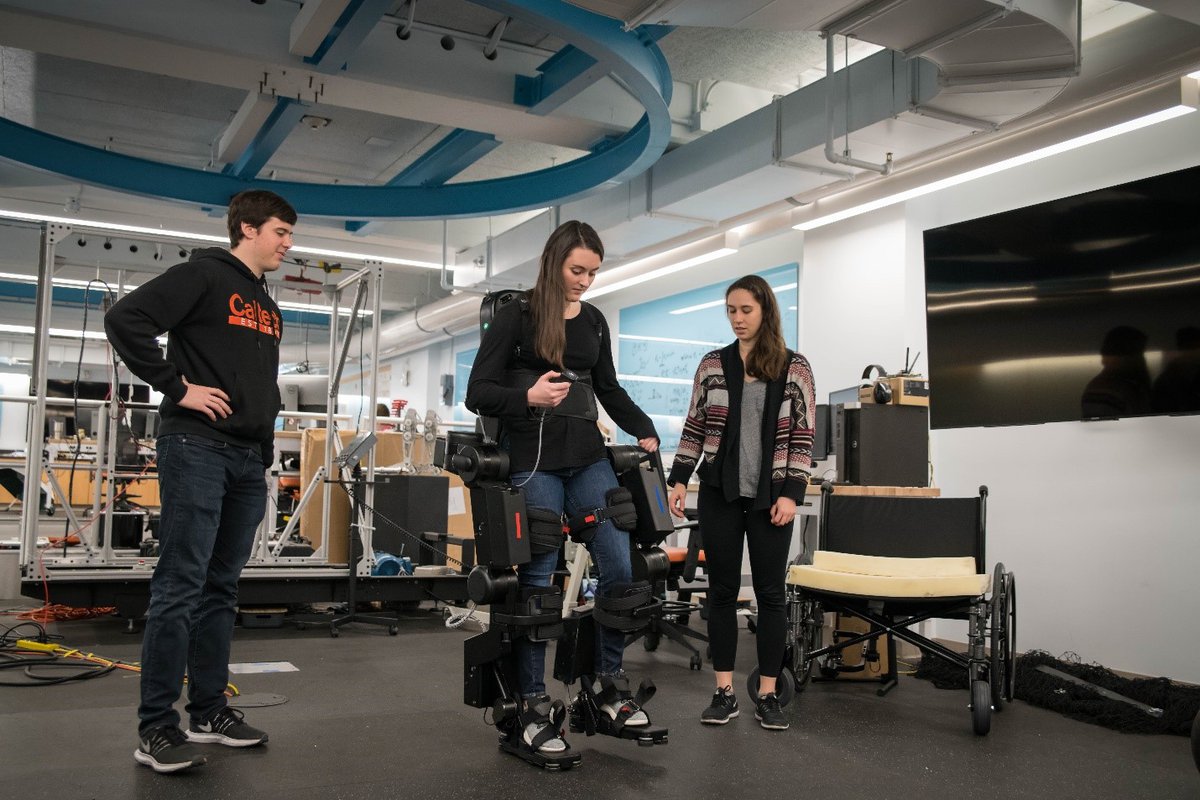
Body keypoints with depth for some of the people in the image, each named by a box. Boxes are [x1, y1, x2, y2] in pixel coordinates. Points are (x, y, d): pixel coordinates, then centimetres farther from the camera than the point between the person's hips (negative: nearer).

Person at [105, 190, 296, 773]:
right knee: (180, 586, -7)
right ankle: (156, 726, 1)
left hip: (249, 460, 8)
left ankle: (209, 711, 19)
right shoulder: (204, 274, -4)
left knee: (221, 587, 11)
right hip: (197, 447, -8)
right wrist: (176, 386, -15)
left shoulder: (268, 307, 20)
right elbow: (125, 319, -14)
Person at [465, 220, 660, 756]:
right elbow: (478, 394, -6)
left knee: (621, 566, -4)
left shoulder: (594, 321, 13)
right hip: (533, 461, -5)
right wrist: (528, 397, -23)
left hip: (587, 456, 5)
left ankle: (608, 678, 15)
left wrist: (644, 431, 9)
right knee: (536, 580, -3)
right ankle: (532, 705, 9)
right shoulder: (516, 315, -2)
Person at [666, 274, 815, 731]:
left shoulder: (795, 368, 1)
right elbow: (694, 430, 8)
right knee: (721, 591, 5)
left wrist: (791, 493, -8)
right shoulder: (712, 365, 6)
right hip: (719, 493, 2)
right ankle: (724, 693, 13)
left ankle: (767, 695, 13)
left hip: (770, 496, -1)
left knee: (771, 593, 4)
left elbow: (802, 439, 0)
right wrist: (678, 479, -1)